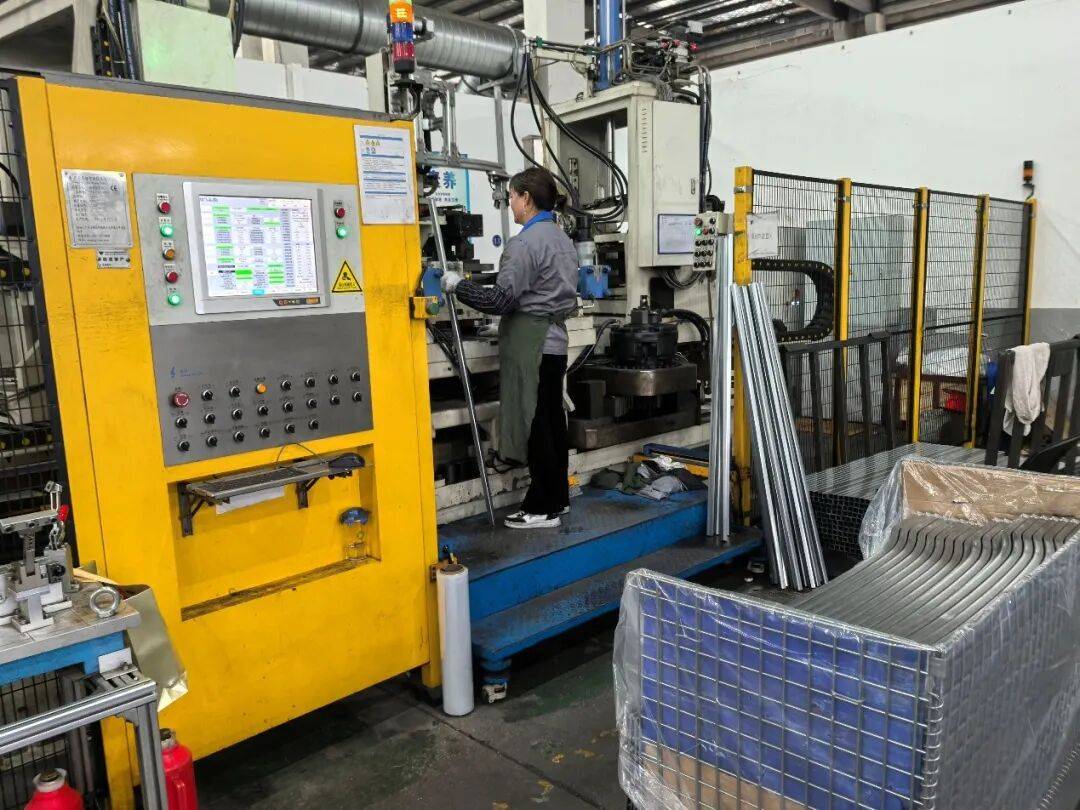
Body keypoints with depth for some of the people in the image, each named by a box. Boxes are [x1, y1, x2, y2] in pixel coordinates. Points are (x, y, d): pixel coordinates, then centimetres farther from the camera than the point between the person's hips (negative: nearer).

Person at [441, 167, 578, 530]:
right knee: (552, 421, 14)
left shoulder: (525, 243, -14)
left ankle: (543, 509, 5)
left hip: (529, 344, -9)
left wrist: (457, 285, -6)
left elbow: (501, 300, -17)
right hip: (554, 339, 9)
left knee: (534, 426, -3)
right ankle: (558, 497, 24)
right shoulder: (562, 238, 14)